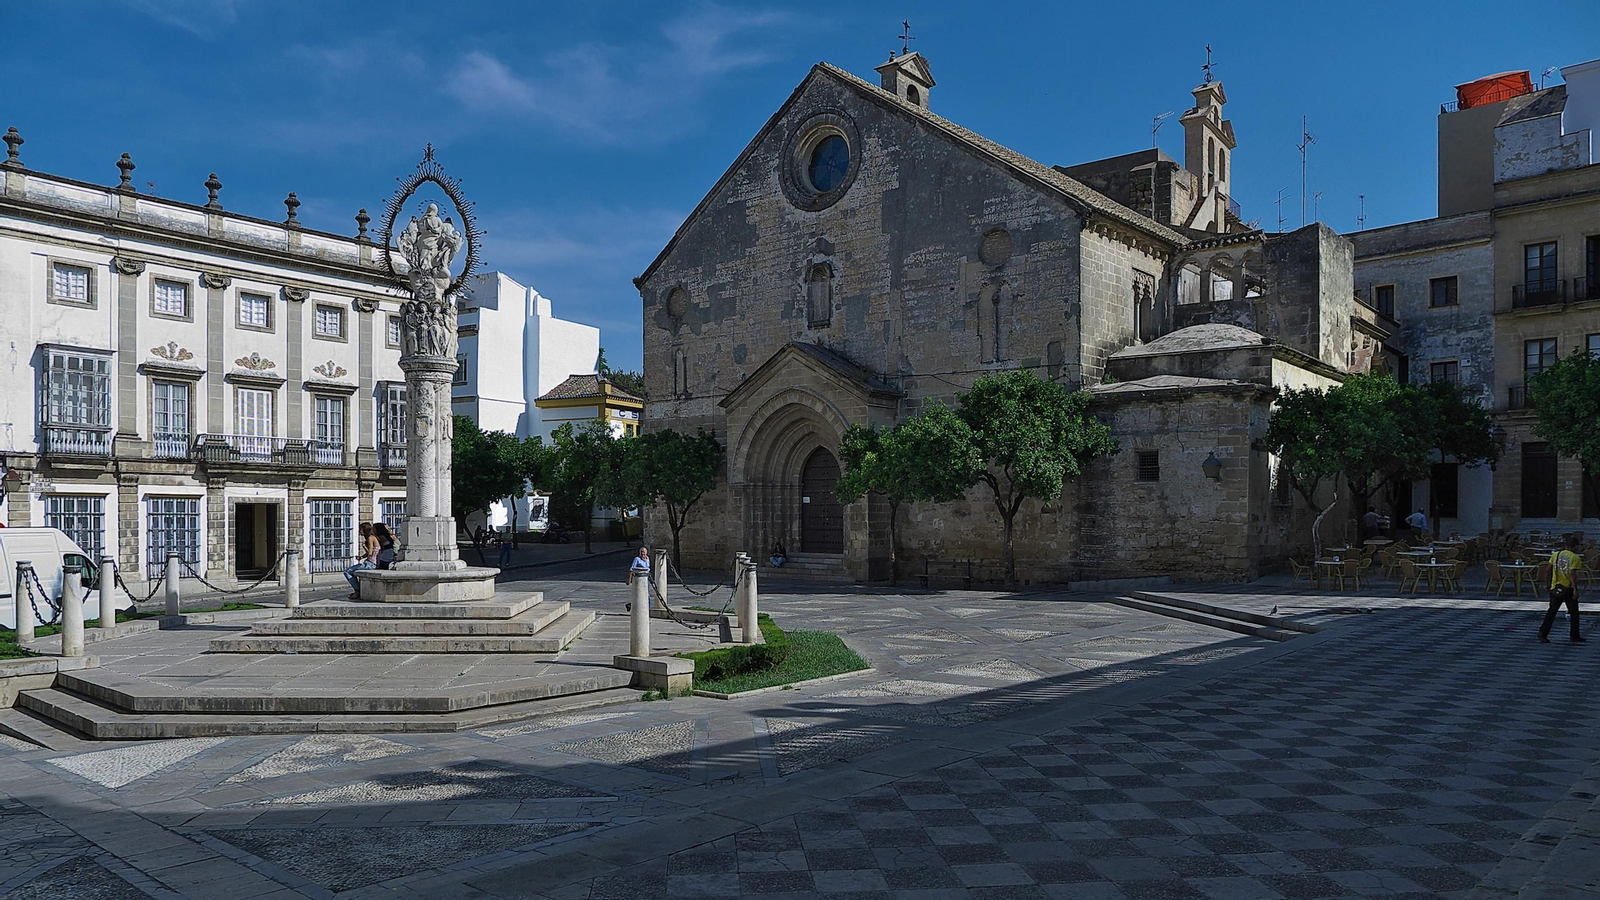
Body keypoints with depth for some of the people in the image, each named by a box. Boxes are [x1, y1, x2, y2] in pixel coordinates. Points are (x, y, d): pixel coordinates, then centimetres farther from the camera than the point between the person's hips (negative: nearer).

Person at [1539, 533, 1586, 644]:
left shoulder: (1555, 554, 4)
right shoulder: (1575, 558, -10)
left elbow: (1548, 570, 7)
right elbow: (1572, 574, -19)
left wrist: (1548, 583, 19)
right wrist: (1575, 590, -18)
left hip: (1555, 588, 4)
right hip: (1569, 588, -4)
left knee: (1551, 611, 4)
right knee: (1574, 612, 11)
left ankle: (1543, 632, -8)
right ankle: (1575, 636, 18)